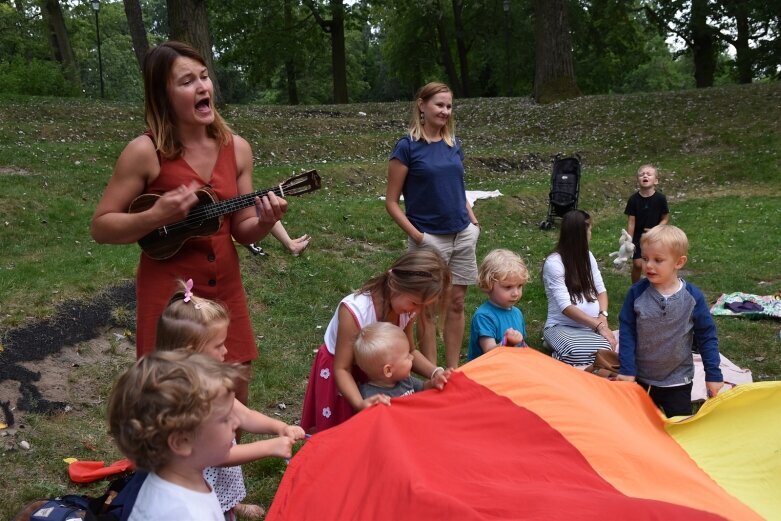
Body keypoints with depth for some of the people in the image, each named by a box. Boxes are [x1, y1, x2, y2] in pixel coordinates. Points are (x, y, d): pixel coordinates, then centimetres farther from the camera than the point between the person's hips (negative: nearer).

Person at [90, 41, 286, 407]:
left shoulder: (237, 148, 1)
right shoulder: (145, 152, -13)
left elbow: (241, 230, 6)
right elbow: (100, 227, -8)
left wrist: (265, 221, -15)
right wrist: (155, 216, -24)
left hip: (225, 291, 5)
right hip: (168, 294, -4)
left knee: (235, 400, 14)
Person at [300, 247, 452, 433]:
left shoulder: (407, 308, -19)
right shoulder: (354, 311, -36)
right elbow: (342, 369, -29)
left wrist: (434, 372, -23)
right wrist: (360, 403, -45)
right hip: (345, 374, -5)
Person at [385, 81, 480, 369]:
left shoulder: (454, 145, 8)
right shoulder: (407, 146, -8)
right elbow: (392, 201, -7)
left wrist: (472, 220, 6)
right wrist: (416, 235, -15)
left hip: (462, 237, 5)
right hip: (430, 239, -5)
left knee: (456, 304, 11)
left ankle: (453, 371, 23)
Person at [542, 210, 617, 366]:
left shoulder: (587, 256, 13)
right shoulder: (554, 263, -10)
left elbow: (600, 290, 11)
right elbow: (565, 307, -17)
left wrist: (602, 317, -8)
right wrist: (598, 325, -22)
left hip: (592, 325, 6)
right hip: (563, 327, -6)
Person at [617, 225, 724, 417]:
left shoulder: (693, 297, -11)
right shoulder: (636, 293, -11)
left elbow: (707, 336, -4)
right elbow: (626, 332, -7)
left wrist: (713, 375, -2)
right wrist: (626, 370, -10)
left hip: (678, 381, -1)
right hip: (641, 379, 1)